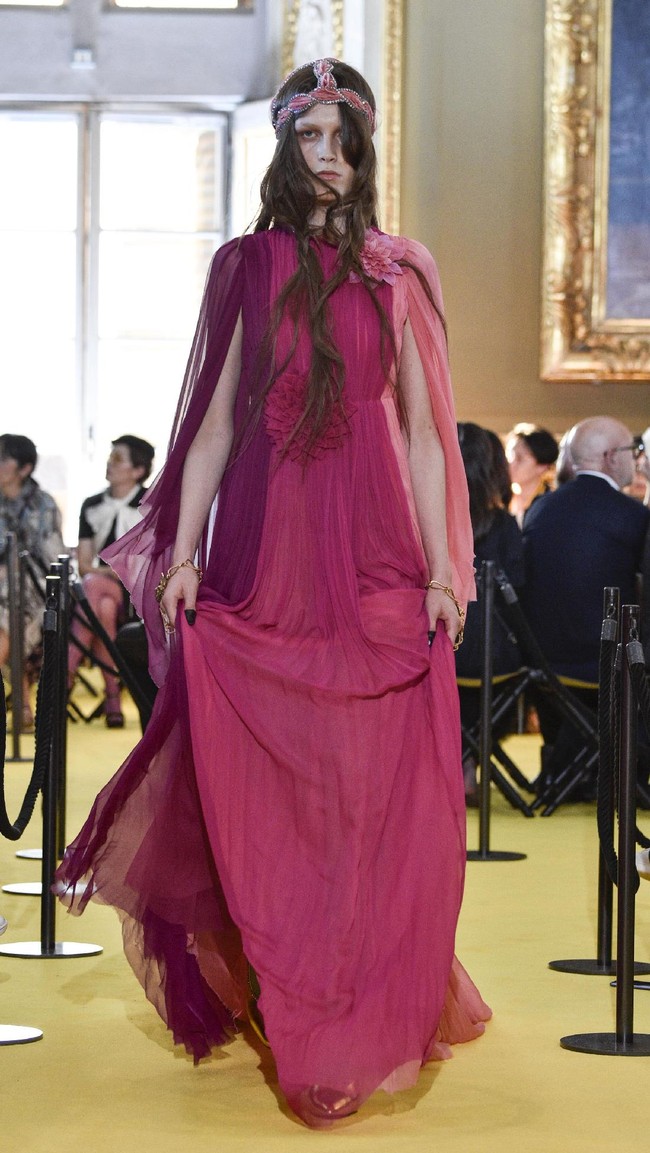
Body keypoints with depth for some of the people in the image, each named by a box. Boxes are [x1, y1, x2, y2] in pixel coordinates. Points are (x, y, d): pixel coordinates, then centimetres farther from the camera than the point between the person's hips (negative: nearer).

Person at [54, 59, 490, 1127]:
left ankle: (372, 1013, 8)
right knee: (258, 790, 1)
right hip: (264, 550, 0)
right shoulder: (248, 268, 8)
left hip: (374, 558, 0)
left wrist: (441, 568, -1)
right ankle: (268, 990, 14)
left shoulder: (397, 276, 8)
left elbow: (423, 430, 7)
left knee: (377, 792, -2)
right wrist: (184, 551, 0)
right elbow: (215, 421, 7)